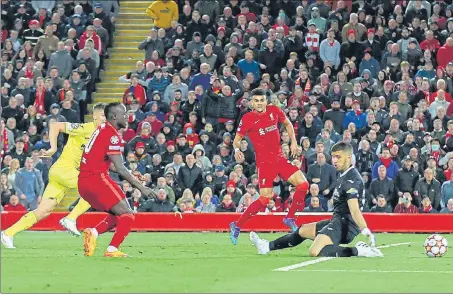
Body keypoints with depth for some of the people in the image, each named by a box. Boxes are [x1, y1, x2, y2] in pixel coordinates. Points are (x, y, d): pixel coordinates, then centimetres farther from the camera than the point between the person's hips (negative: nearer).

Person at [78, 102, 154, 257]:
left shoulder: (101, 129, 17)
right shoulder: (112, 135, -12)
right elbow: (119, 168, -16)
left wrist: (131, 175, 25)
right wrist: (141, 187, -12)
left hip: (83, 181, 9)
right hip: (97, 179, -9)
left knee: (117, 214, 19)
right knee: (127, 215, -3)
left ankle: (93, 232, 0)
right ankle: (112, 250, -11)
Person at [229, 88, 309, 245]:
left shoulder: (274, 111, 2)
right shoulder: (247, 119, -10)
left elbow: (287, 123, 20)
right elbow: (237, 138, -2)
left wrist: (293, 141, 9)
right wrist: (236, 149, -24)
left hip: (280, 158, 6)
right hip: (264, 161, -6)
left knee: (303, 184, -5)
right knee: (265, 199, -15)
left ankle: (289, 218, 11)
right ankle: (236, 226, -3)